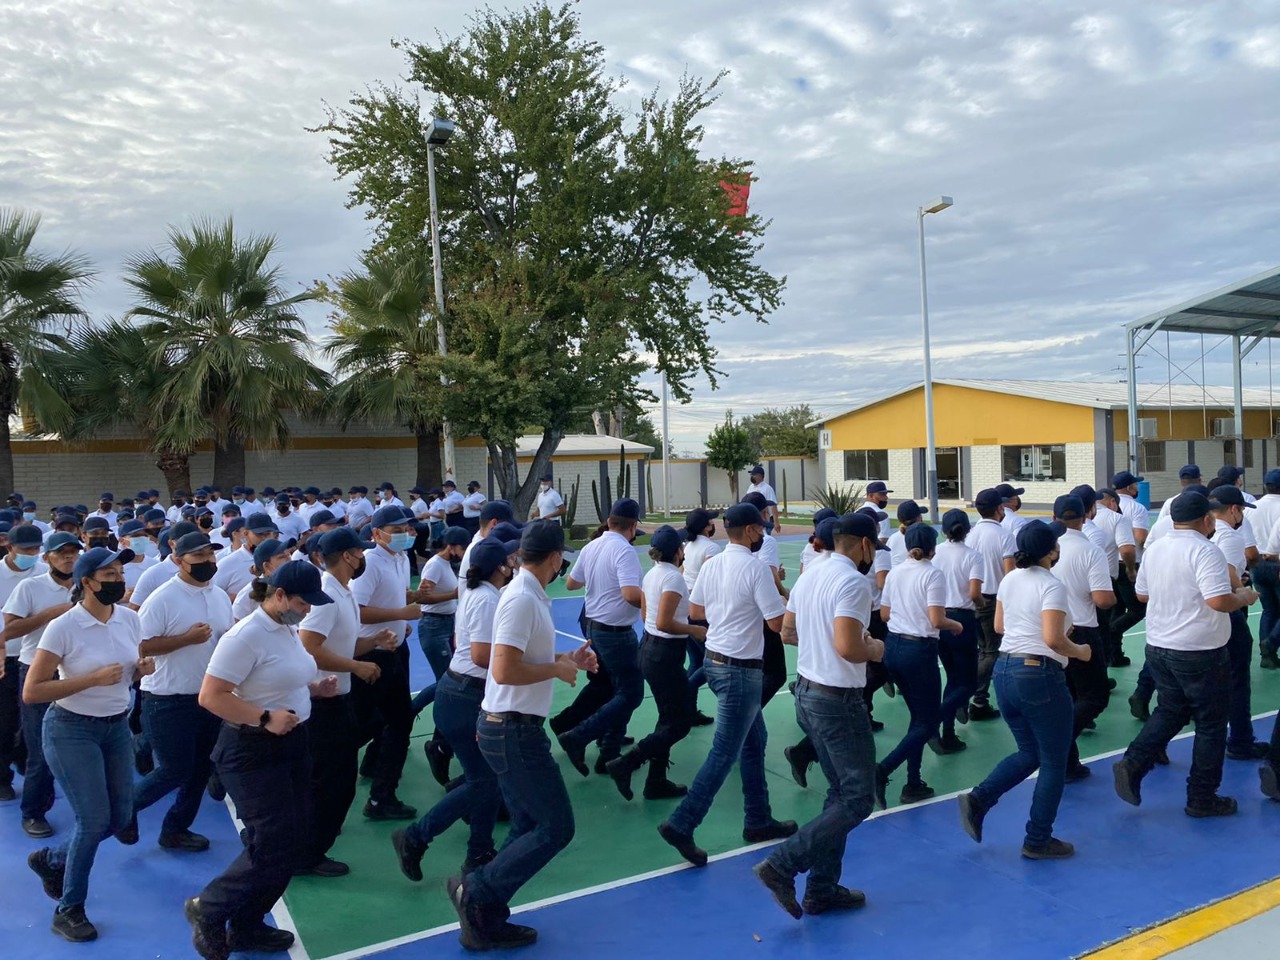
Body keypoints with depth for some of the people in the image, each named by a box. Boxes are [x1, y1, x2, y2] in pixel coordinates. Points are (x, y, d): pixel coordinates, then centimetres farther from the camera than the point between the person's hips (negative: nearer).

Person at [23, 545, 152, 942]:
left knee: (120, 817, 10)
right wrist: (94, 678, -26)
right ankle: (68, 910, 15)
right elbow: (31, 692, -18)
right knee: (94, 820, -7)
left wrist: (143, 669, -10)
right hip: (71, 730, -6)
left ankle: (50, 860, 37)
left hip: (117, 727, 6)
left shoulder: (129, 618, -2)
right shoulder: (63, 628, -19)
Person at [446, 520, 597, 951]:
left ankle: (487, 922, 22)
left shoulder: (530, 595, 10)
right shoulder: (522, 599, -21)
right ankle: (476, 890, 2)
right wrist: (557, 669, -16)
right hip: (514, 730, -10)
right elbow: (504, 670, -28)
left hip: (513, 727, 10)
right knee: (555, 827, -3)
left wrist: (567, 658, 11)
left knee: (528, 828, 16)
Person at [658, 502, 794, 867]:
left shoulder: (711, 564, 4)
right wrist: (778, 592, 0)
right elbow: (778, 622, -17)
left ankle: (759, 821, 29)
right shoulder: (755, 569, -18)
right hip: (741, 669, -9)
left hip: (715, 659, 9)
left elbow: (694, 610, 14)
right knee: (724, 753, -2)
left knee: (755, 741, 20)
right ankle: (681, 824, -2)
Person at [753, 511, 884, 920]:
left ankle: (822, 889, 23)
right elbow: (847, 647, -27)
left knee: (841, 793, 18)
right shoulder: (853, 582, -18)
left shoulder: (810, 575, 8)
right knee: (858, 800, 0)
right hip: (838, 700, -9)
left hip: (807, 693, 9)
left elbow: (787, 632, 15)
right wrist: (874, 649, -8)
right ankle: (781, 864, -5)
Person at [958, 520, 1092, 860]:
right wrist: (1080, 651, -6)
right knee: (1054, 762, 10)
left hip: (1004, 671, 7)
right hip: (1039, 675, -7)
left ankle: (978, 799, 3)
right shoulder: (1051, 586, -15)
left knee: (1029, 754, 20)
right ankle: (1038, 841, 16)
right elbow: (1052, 639, -23)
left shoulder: (1009, 580, 8)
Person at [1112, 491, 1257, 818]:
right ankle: (1202, 798, 18)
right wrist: (1244, 597, -8)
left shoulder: (1155, 549, 5)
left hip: (1158, 647, 7)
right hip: (1200, 652, -7)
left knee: (1169, 711, 20)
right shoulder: (1205, 551, -18)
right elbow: (1219, 601, -27)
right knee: (1211, 723, 9)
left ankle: (1132, 764, 2)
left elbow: (1142, 594, 14)